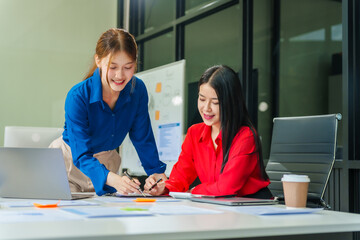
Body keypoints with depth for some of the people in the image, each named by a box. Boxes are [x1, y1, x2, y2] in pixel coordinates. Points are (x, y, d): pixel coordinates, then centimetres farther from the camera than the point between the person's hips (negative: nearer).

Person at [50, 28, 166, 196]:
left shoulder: (138, 90, -17)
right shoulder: (77, 97, -30)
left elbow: (143, 139, -3)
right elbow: (82, 156, -34)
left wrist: (158, 173, -9)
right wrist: (113, 179, -50)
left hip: (107, 164, 4)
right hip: (70, 163, -3)